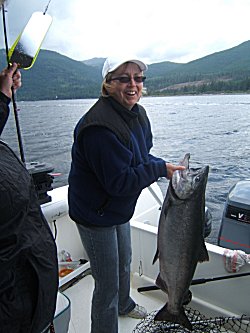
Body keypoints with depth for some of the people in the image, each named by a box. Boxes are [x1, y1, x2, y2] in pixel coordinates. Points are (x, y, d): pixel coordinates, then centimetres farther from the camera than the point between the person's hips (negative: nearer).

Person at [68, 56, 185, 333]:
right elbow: (118, 181, -30)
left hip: (119, 207, 10)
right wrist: (161, 169, -24)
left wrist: (164, 166, -8)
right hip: (96, 214, -9)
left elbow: (140, 157, 10)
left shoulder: (138, 114, 0)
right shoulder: (100, 125, -30)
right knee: (107, 283, 6)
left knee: (124, 262, 31)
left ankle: (124, 305, 60)